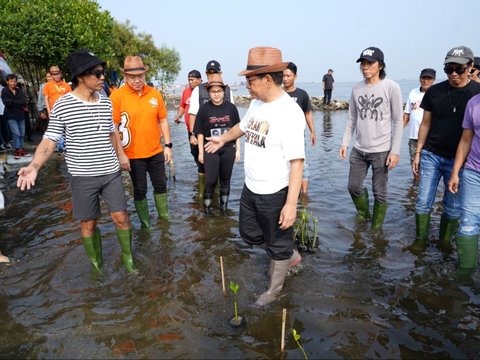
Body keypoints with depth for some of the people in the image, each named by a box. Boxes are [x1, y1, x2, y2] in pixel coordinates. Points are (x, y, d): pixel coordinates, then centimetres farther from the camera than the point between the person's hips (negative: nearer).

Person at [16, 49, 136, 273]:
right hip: (83, 177, -3)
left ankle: (127, 256, 28)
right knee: (88, 223, 9)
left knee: (121, 218, 7)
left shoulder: (106, 102, 2)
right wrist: (34, 166, -21)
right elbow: (49, 140, -8)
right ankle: (96, 263, 29)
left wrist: (117, 158, 18)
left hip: (112, 173, 3)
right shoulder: (62, 105, -10)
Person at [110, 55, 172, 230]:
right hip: (133, 155, -3)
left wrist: (168, 145, 4)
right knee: (140, 190, 10)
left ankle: (164, 216, 34)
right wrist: (120, 154, -13)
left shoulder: (155, 93, 0)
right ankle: (145, 223, 26)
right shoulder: (117, 96, -11)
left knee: (161, 185, 15)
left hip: (156, 152, 3)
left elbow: (163, 120, 7)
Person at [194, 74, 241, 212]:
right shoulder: (204, 109, -5)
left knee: (226, 179, 11)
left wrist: (238, 150, 4)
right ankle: (207, 206, 17)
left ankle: (224, 206, 26)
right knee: (211, 180, 0)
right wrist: (201, 152, -1)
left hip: (228, 149, 2)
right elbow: (200, 132, -1)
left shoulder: (231, 108, -2)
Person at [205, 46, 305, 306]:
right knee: (249, 234, 23)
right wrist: (223, 139, 41)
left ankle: (274, 290, 37)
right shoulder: (256, 103, 3)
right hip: (251, 188, 9)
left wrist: (291, 204, -28)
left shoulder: (289, 112, -23)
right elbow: (244, 126, 25)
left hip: (276, 193, -8)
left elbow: (297, 161, -25)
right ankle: (290, 256, 45)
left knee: (278, 246, 13)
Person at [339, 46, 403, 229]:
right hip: (358, 149, 4)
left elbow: (398, 121, -7)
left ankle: (376, 228, 24)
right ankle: (363, 215, 38)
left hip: (381, 151, -4)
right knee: (354, 187, 12)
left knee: (379, 193, 5)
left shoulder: (391, 87, -7)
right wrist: (345, 142, 4)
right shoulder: (356, 89, 5)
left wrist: (395, 151, -11)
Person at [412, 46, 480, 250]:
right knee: (423, 202, 3)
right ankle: (420, 239, 20)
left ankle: (445, 241, 28)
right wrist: (418, 153, 5)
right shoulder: (434, 92, 2)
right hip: (431, 155, 1)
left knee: (453, 207, 9)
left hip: (459, 159, -1)